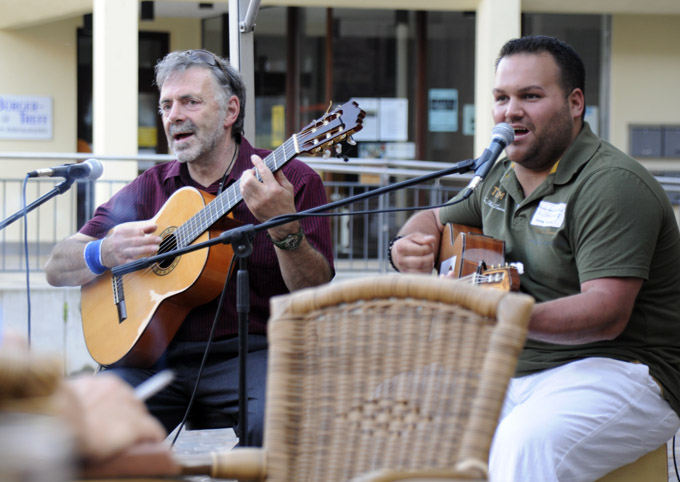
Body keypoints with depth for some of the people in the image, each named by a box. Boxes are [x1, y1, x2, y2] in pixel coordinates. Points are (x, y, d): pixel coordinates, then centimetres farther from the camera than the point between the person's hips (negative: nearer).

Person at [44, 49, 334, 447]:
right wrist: (104, 253, -9)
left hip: (248, 351, -3)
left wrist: (285, 228, -24)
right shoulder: (150, 188, 16)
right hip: (157, 351, 3)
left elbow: (315, 295, -6)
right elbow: (57, 269, 14)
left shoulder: (294, 180, 4)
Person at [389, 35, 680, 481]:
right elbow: (435, 220, 30)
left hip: (617, 373, -8)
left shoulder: (612, 184, -14)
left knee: (525, 441, -36)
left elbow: (607, 315, -25)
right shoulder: (503, 176, 13)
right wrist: (410, 246, 4)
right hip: (515, 373, 8)